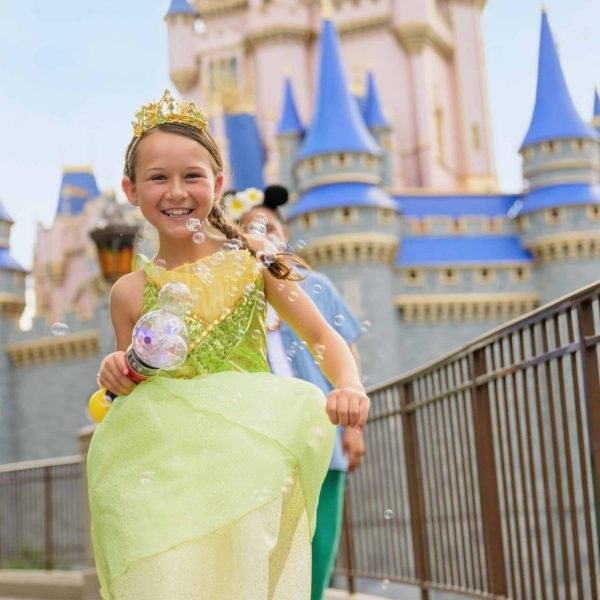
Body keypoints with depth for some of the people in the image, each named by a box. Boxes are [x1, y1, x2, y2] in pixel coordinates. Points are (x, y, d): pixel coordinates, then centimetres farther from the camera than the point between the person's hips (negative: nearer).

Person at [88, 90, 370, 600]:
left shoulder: (253, 259, 2)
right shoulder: (131, 293, 5)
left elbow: (324, 337, 4)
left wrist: (350, 387, -16)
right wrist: (120, 381, -9)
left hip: (252, 462, 0)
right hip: (170, 477, 1)